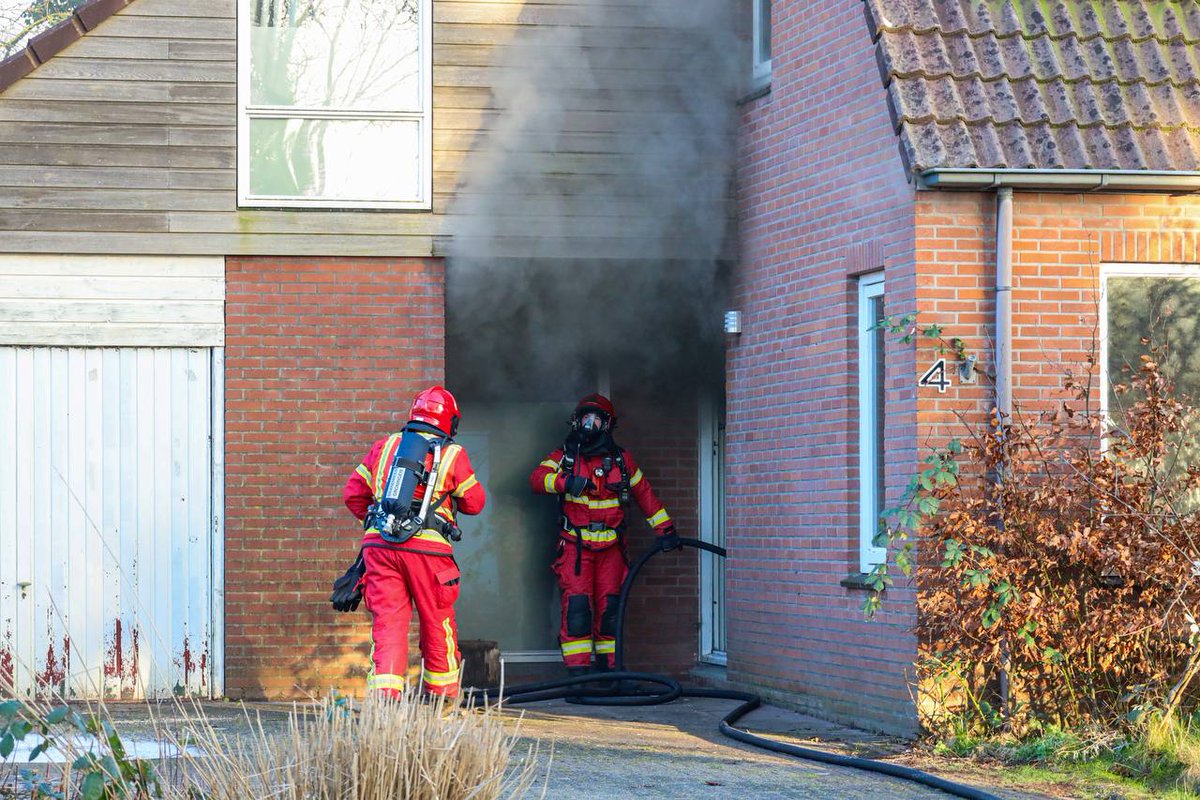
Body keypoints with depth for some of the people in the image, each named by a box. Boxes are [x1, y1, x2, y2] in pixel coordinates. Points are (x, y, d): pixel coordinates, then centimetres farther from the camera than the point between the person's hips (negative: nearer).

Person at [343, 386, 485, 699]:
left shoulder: (385, 446, 13)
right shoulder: (452, 454, 5)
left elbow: (353, 494, 15)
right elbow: (474, 502, 13)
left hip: (379, 544, 2)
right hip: (426, 547, -2)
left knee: (387, 624, 1)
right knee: (437, 626, 12)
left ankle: (383, 695, -13)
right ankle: (443, 699, 23)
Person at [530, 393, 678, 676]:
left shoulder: (621, 459, 11)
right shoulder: (563, 456, 5)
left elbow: (644, 494, 16)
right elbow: (537, 479, -10)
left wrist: (665, 530, 13)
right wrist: (565, 481, -29)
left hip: (610, 547, 2)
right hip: (575, 544, -2)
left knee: (609, 608, 0)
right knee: (577, 607, -11)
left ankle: (606, 670, 8)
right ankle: (578, 672, -11)